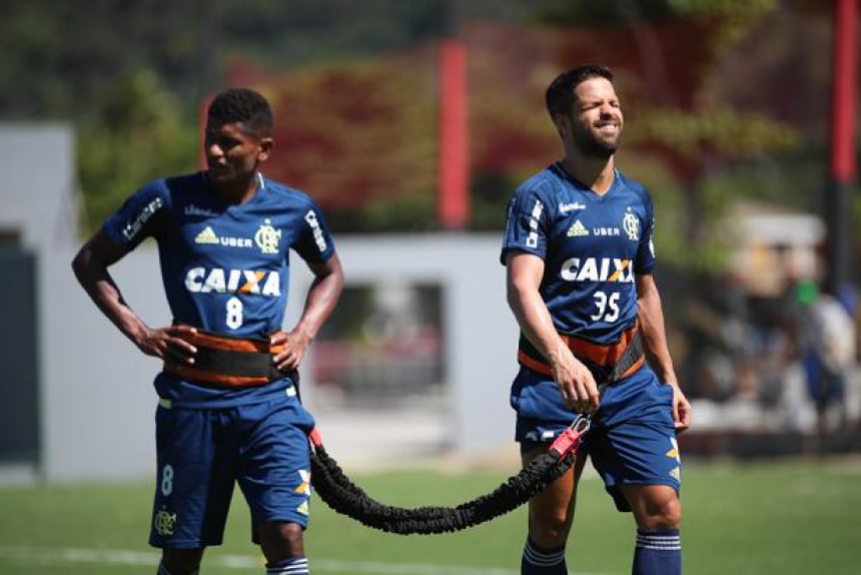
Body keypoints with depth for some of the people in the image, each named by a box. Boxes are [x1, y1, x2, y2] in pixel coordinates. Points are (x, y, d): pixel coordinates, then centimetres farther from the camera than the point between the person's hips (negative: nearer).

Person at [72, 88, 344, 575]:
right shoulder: (170, 198, -1)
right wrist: (138, 332, -1)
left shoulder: (294, 210, 4)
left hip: (269, 394, 0)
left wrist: (304, 334, 8)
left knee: (285, 534, -14)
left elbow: (330, 273, 25)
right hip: (192, 395, 0)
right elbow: (90, 262, 9)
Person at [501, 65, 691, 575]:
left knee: (663, 512, -9)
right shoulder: (539, 196, -6)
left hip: (630, 379, 4)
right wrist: (561, 360, -35)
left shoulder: (637, 199, 13)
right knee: (550, 527, 0)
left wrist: (669, 379, 22)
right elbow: (522, 288, -19)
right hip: (555, 380, -4)